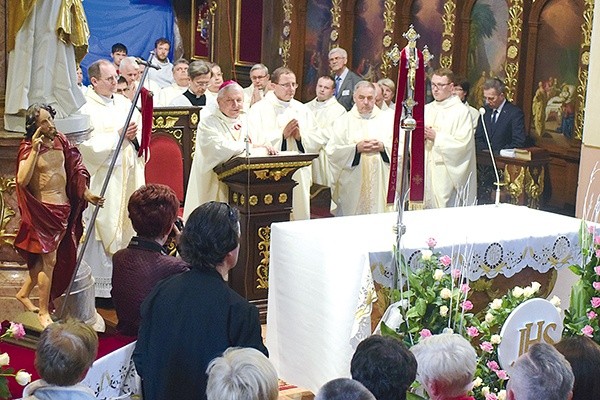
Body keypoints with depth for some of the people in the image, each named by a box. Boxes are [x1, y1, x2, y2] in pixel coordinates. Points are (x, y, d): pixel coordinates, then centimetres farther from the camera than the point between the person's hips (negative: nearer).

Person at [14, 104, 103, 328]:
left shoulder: (60, 141, 4)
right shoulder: (28, 148, -12)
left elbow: (74, 170, 15)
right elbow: (22, 180, -26)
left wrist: (87, 194, 12)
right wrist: (35, 150, -26)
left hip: (64, 209, 6)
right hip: (43, 210, -6)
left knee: (43, 257, 17)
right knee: (49, 259, -3)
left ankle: (24, 293, 37)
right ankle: (44, 312, 9)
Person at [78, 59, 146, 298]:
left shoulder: (125, 104, 12)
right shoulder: (87, 110, -7)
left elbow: (141, 134, 12)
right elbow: (88, 145, -16)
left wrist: (134, 136, -10)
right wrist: (118, 136, -17)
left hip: (129, 175, 6)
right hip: (103, 179, -6)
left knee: (129, 224, 8)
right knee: (105, 226, -4)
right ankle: (101, 285, 4)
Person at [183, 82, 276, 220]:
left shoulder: (248, 121, 15)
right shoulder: (208, 124, -1)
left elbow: (265, 150, 7)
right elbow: (220, 149, -18)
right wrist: (250, 145, -6)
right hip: (217, 186, -4)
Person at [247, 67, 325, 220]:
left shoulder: (303, 110, 13)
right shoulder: (259, 109, -1)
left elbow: (318, 141, 10)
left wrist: (300, 136, -8)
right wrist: (282, 134, -13)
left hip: (299, 176, 4)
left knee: (300, 217, 4)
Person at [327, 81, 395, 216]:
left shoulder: (388, 119, 11)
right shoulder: (343, 121, 7)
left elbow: (401, 147, 5)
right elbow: (332, 152, -3)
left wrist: (383, 147, -12)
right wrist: (356, 148, -14)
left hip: (382, 184, 1)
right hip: (353, 185, -1)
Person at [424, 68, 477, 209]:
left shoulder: (461, 111, -3)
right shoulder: (426, 109, 15)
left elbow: (463, 143, -12)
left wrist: (436, 137, -14)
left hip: (448, 172, -5)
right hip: (426, 171, 5)